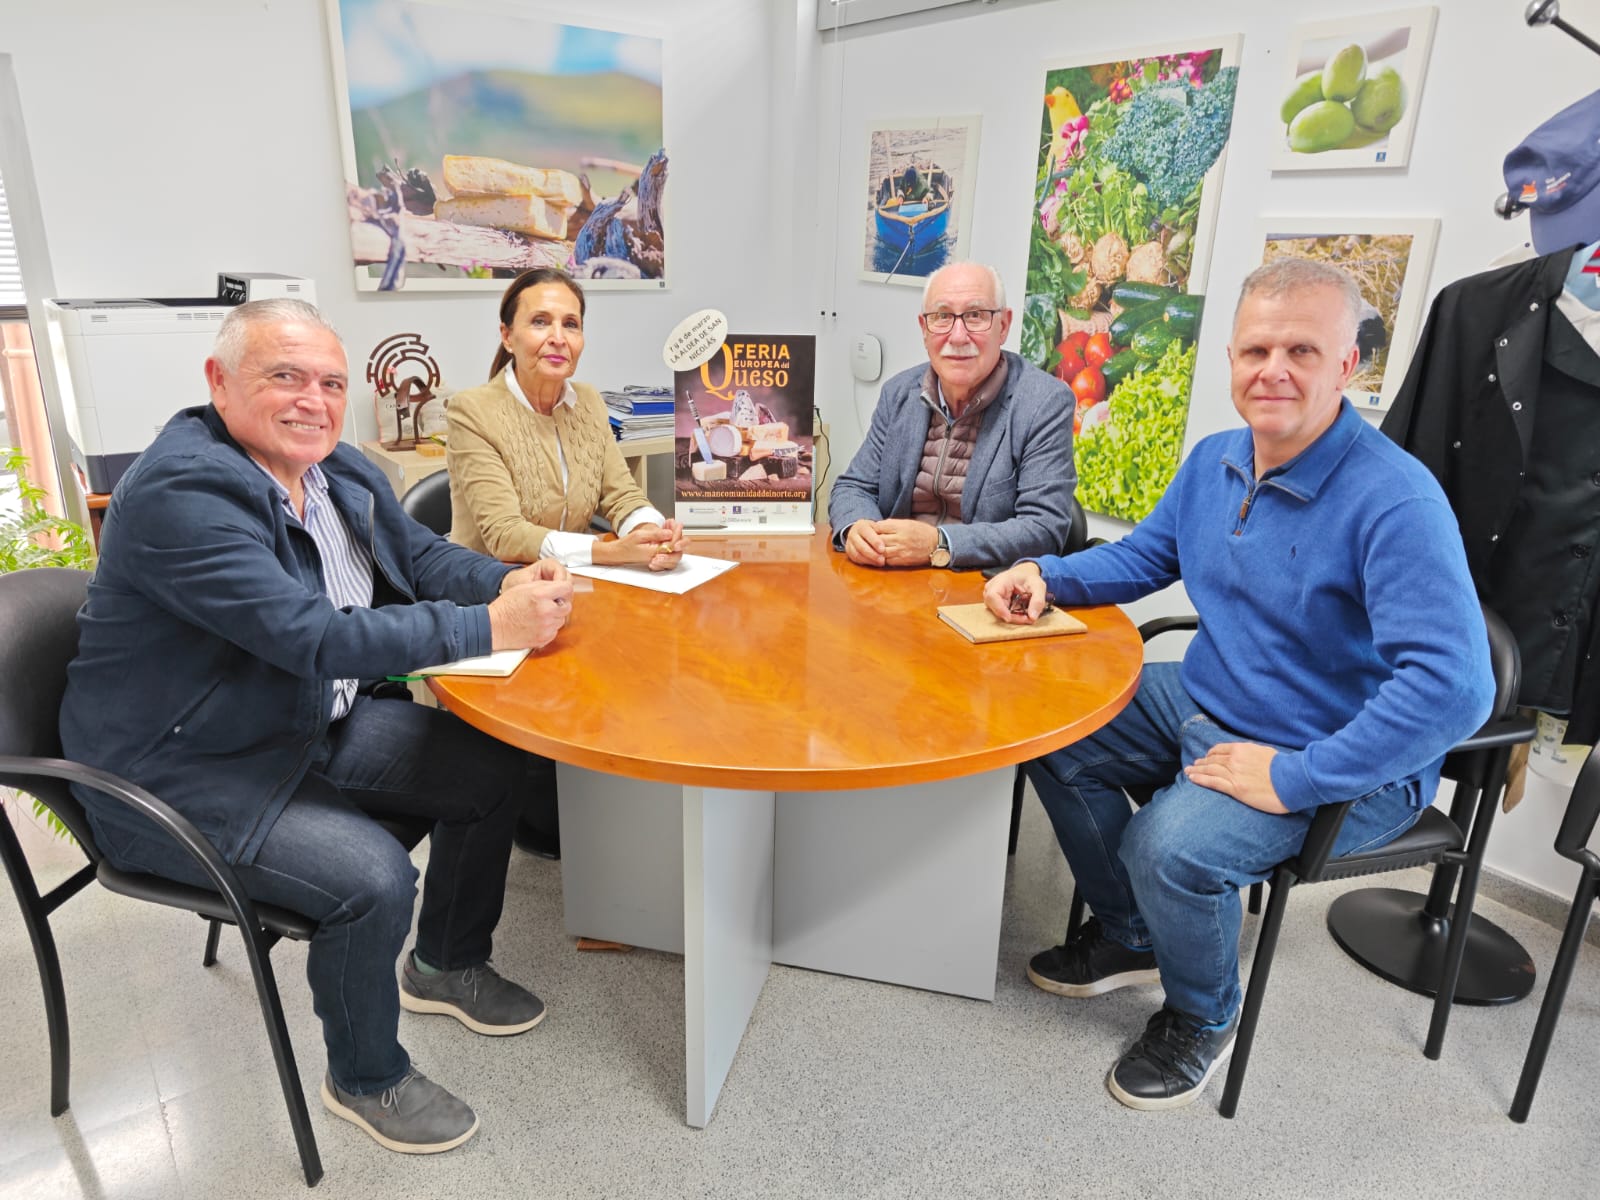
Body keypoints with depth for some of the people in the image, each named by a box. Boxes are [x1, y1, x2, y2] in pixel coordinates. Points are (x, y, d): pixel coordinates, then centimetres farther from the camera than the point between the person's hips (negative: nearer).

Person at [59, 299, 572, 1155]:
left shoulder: (336, 468, 1)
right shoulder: (183, 490, -26)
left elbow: (423, 557, 9)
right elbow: (312, 635, -34)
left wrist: (508, 582, -13)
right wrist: (490, 627, -33)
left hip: (317, 723, 9)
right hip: (183, 777, -8)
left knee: (495, 771, 2)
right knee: (375, 879, -26)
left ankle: (446, 965, 26)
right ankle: (366, 1079, 6)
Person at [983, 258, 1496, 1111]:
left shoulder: (1395, 500, -26)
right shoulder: (1213, 462, 0)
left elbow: (1455, 688, -33)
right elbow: (1143, 557, 14)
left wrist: (1293, 778, -30)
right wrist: (1046, 576, -5)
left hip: (1346, 767, -8)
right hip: (1204, 703, 8)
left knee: (1171, 846, -30)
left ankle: (1201, 1020, 8)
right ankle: (1127, 937, 23)